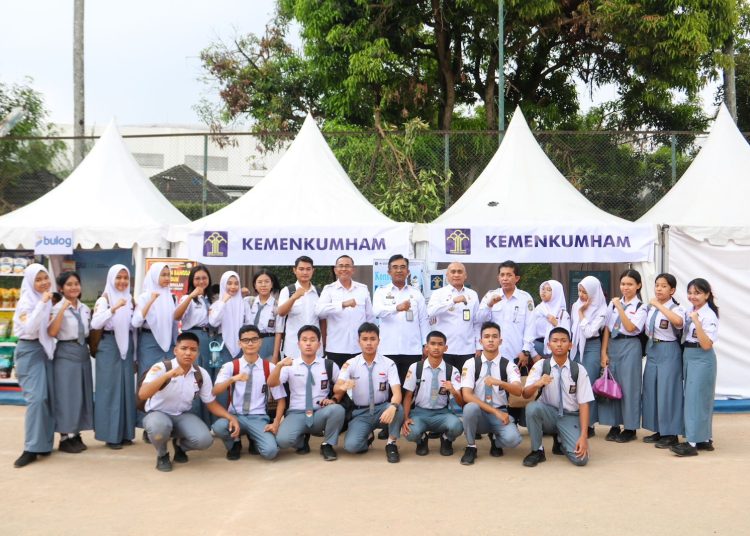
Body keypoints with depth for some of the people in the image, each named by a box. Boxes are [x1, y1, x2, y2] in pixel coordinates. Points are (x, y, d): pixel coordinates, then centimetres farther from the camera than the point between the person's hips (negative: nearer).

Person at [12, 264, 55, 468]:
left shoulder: (50, 300, 8)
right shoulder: (26, 301, -11)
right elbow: (29, 328, -26)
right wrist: (42, 304, -28)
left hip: (47, 349, 7)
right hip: (30, 351, -6)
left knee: (49, 397, 7)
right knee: (36, 398, -13)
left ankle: (44, 443, 16)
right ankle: (32, 448, -10)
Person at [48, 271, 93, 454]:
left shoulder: (85, 309, 10)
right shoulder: (58, 308, -8)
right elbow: (52, 332, -23)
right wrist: (63, 308, -25)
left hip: (83, 352, 6)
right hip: (65, 353, -6)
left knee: (82, 393, 9)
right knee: (66, 394, -3)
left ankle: (76, 435, 19)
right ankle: (65, 438, 5)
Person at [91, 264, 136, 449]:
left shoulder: (130, 299, 11)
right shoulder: (104, 300, -6)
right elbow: (95, 324, -20)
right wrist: (114, 308, -29)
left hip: (127, 346, 6)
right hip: (109, 346, -6)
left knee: (126, 388, 8)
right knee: (110, 389, -3)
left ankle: (125, 432, 15)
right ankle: (110, 434, 1)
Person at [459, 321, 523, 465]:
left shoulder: (509, 365, -2)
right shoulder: (471, 364, -4)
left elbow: (518, 391, -18)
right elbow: (467, 395, -14)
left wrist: (499, 382, -39)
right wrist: (495, 411, -22)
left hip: (500, 412, 0)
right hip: (479, 413, 0)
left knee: (512, 439, -30)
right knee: (471, 407, -36)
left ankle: (496, 441, 9)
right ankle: (471, 447, -10)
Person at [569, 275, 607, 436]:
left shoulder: (601, 310, -9)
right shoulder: (575, 306, 7)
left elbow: (589, 332, -17)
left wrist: (582, 313, -12)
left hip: (591, 348, -5)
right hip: (575, 347, 5)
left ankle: (589, 425, 3)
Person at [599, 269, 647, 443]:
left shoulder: (640, 308, -2)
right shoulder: (613, 303, 9)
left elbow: (630, 328, -15)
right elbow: (607, 329, 8)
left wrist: (620, 308, -18)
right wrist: (604, 352, 2)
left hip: (630, 347, -4)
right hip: (612, 346, 4)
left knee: (628, 386, -1)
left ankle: (630, 428, 9)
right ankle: (614, 425, 16)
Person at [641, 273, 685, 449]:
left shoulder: (676, 309, -13)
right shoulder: (650, 308, 8)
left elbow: (678, 321, -36)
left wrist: (659, 305, -31)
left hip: (668, 352, -7)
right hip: (652, 350, 7)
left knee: (667, 391, -3)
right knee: (651, 390, 11)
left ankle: (671, 433, 8)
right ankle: (659, 430, 23)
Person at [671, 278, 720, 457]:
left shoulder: (709, 316, -14)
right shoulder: (691, 313, 10)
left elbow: (706, 344, -23)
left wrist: (696, 322, -28)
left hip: (702, 359, -9)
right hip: (688, 356, 9)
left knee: (695, 397, -8)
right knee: (696, 397, 13)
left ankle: (692, 443, -5)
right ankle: (705, 439, 23)